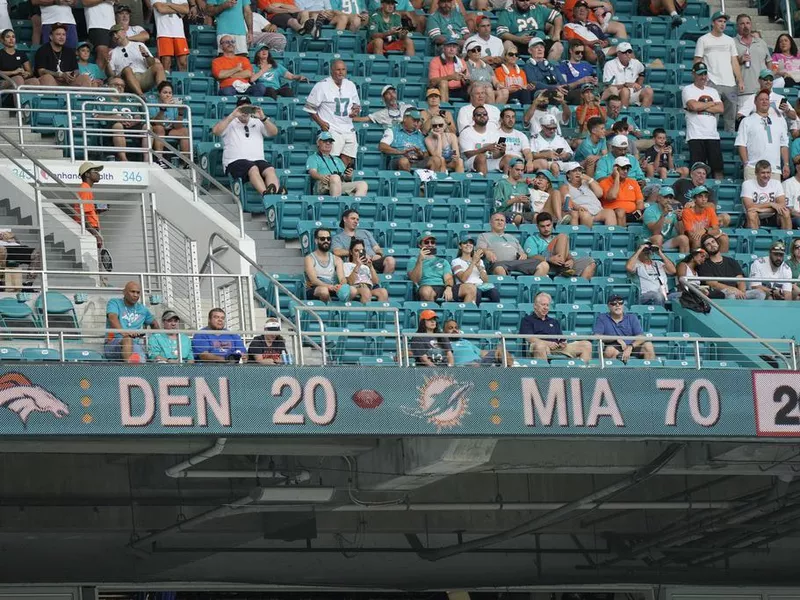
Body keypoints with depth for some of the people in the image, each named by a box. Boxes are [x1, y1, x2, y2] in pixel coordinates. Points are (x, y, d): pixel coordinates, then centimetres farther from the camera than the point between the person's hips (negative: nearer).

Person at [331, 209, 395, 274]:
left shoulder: (365, 233, 30)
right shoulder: (337, 238, 16)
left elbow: (377, 249, 24)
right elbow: (337, 252, -5)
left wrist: (378, 255, -1)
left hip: (374, 260, 4)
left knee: (390, 260, -29)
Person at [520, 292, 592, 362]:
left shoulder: (555, 322, 33)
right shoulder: (527, 320, 15)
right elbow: (529, 338, -2)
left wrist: (563, 343, -2)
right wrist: (548, 343, -16)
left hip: (559, 348, 5)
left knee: (586, 344, -10)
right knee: (540, 346, -44)